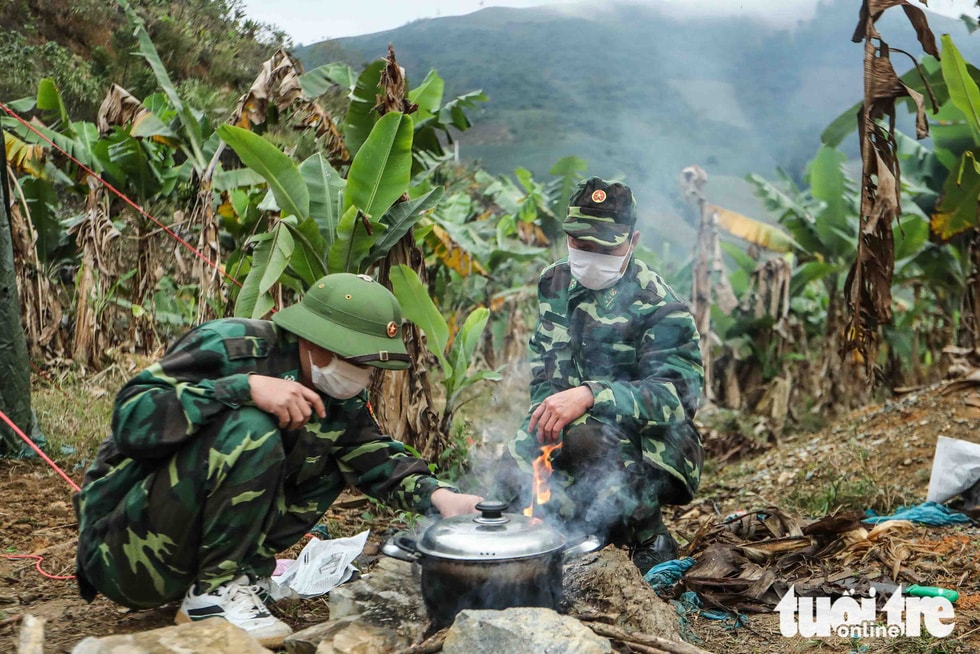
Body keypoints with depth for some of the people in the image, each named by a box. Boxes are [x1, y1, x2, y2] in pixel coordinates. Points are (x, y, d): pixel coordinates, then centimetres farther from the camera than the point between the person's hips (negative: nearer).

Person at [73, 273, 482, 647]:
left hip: (198, 539, 7)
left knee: (329, 461, -4)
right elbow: (131, 418, -29)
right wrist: (245, 387, -38)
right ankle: (211, 593, -15)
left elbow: (373, 454, 4)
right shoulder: (229, 347, -21)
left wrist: (436, 495, -14)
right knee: (249, 432, -30)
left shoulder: (341, 396, 0)